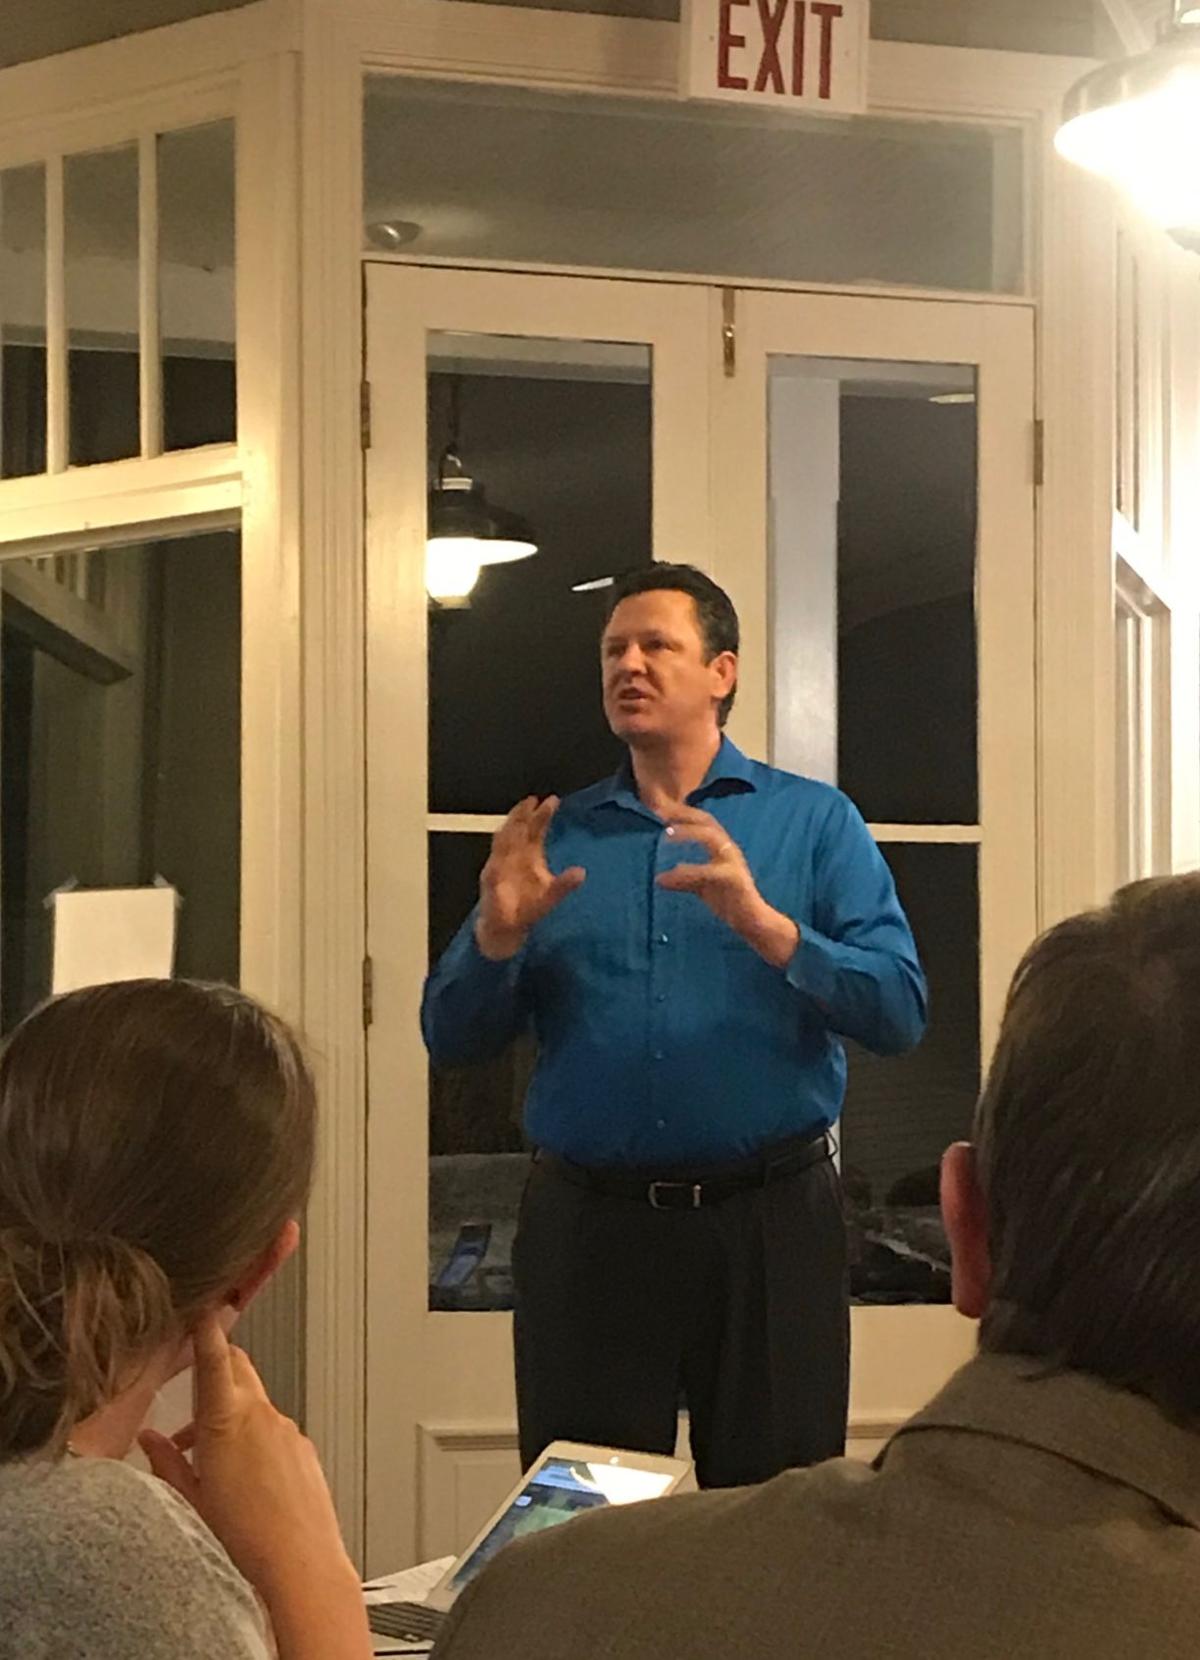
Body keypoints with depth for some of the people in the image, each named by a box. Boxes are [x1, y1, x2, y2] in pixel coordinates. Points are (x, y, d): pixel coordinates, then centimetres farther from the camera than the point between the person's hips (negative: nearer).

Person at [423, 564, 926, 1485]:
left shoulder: (815, 820, 4)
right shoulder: (556, 836, 10)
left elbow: (900, 1012, -8)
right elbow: (452, 1037, 6)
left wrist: (763, 925, -21)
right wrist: (499, 934, -13)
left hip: (771, 1223, -2)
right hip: (586, 1225, 2)